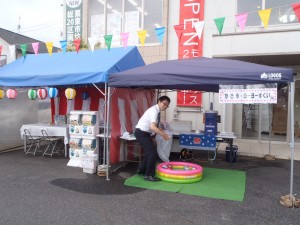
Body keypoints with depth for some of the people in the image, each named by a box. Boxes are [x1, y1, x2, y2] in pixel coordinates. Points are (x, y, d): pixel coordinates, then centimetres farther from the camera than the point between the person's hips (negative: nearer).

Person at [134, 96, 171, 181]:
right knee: (153, 152, -11)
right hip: (141, 133, -10)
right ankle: (148, 175, -2)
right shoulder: (154, 110, -21)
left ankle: (141, 170, 34)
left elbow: (155, 126, 18)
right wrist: (163, 135, -24)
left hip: (145, 133, 10)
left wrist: (163, 132, 7)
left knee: (150, 151, 19)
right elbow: (153, 127, -31)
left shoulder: (157, 111, 8)